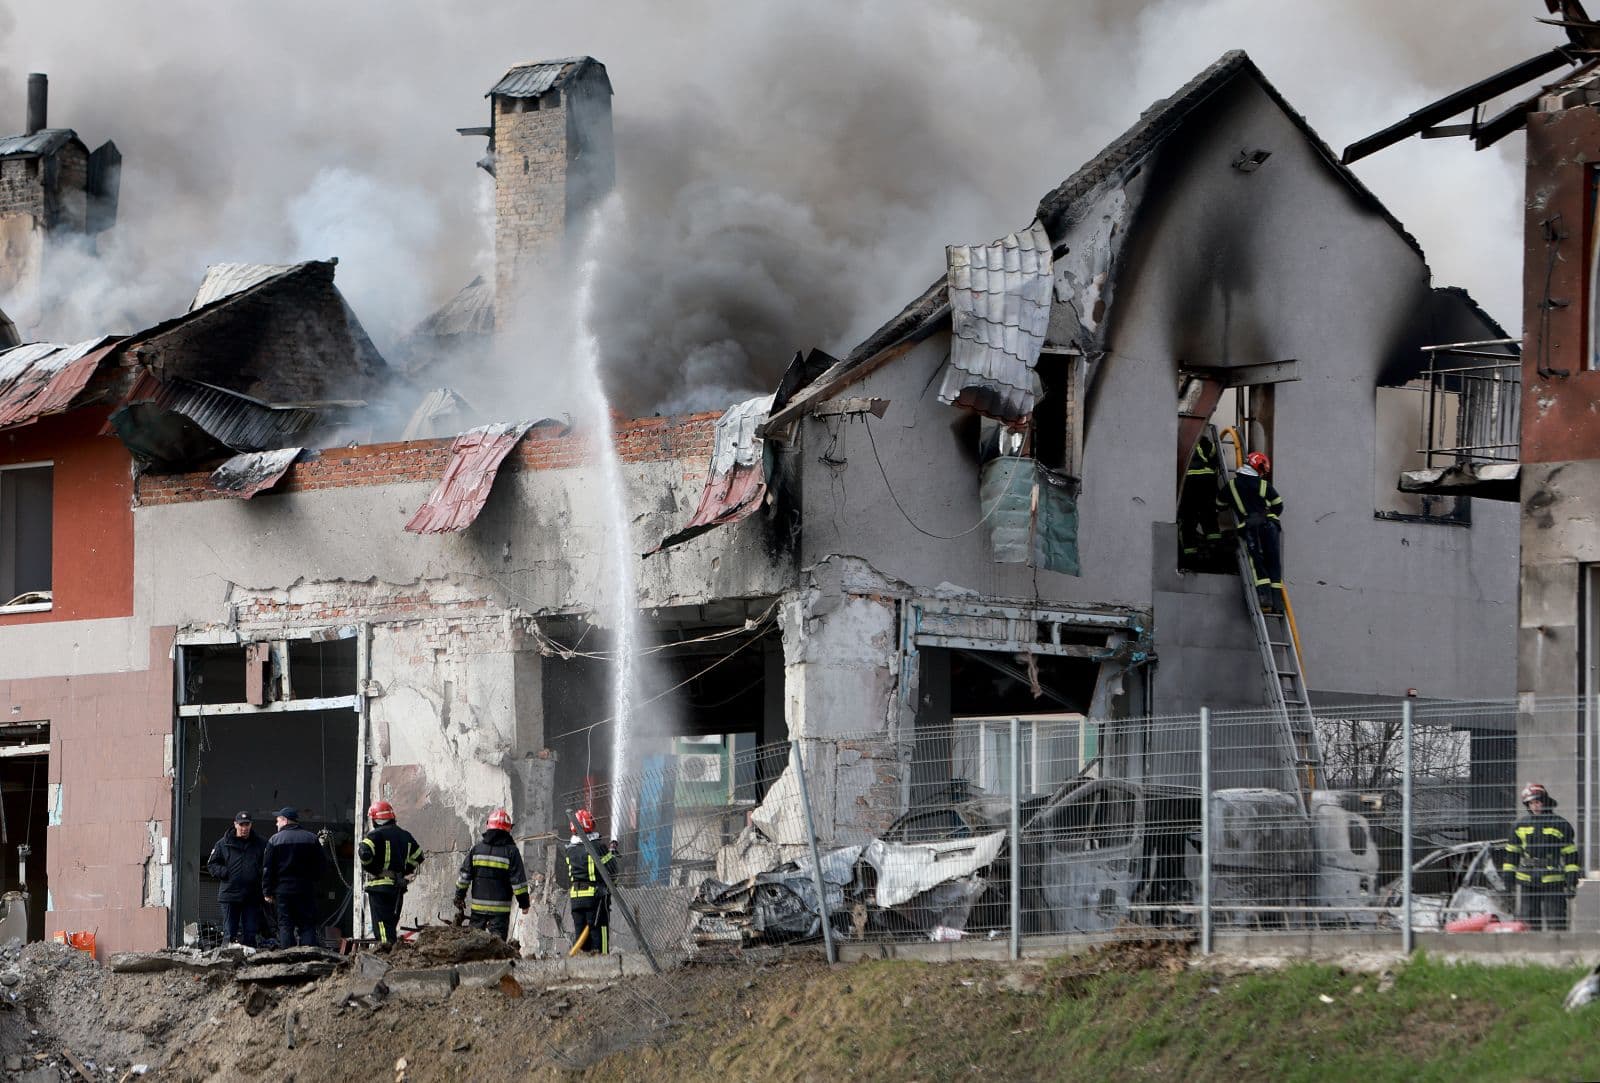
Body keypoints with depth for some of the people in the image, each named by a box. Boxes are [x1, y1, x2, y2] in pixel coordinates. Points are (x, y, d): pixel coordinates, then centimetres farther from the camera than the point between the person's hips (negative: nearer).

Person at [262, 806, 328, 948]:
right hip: (306, 891, 2)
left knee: (285, 926, 2)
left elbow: (267, 868, -2)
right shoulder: (311, 839, 5)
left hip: (283, 890, -2)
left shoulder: (274, 840, -1)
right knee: (307, 927, 2)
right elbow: (322, 866, 6)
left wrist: (267, 892, 3)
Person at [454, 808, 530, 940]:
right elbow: (518, 880, -7)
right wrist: (524, 903, 1)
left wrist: (459, 897, 14)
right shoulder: (511, 851, -6)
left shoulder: (476, 849, 4)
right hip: (500, 909, -3)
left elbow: (464, 876, 5)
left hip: (478, 905, 3)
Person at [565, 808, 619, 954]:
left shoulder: (570, 850, 6)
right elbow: (612, 869, -7)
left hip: (575, 897, 5)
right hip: (596, 895, -5)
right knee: (598, 931, -3)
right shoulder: (596, 847, -12)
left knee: (579, 932, 9)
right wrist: (612, 852, 9)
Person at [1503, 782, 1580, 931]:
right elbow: (1512, 853, 16)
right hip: (1527, 883, 3)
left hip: (1553, 884, -3)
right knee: (1529, 923, 5)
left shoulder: (1561, 826, 1)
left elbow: (1571, 856, 2)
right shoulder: (1519, 826, 10)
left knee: (1555, 924, -5)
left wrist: (1572, 880, -5)